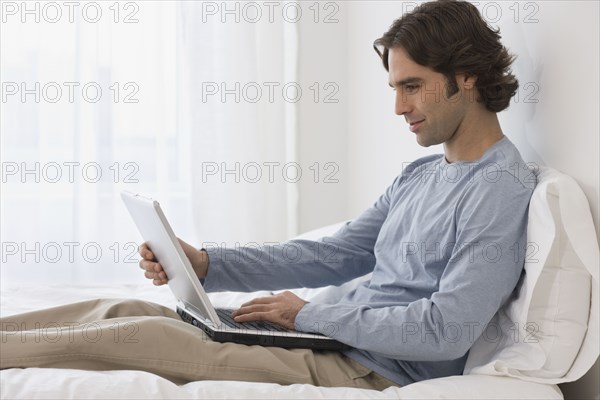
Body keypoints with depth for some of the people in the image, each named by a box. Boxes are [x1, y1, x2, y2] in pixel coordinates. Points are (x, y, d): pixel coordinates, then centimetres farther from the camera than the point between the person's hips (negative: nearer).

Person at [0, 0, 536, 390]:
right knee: (124, 310, 0)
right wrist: (207, 264, 3)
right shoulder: (419, 175, 18)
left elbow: (446, 331, -22)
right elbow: (335, 255, 15)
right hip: (340, 344, 9)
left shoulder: (501, 189, -13)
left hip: (375, 375, -9)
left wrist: (309, 314, -13)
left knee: (145, 333, -15)